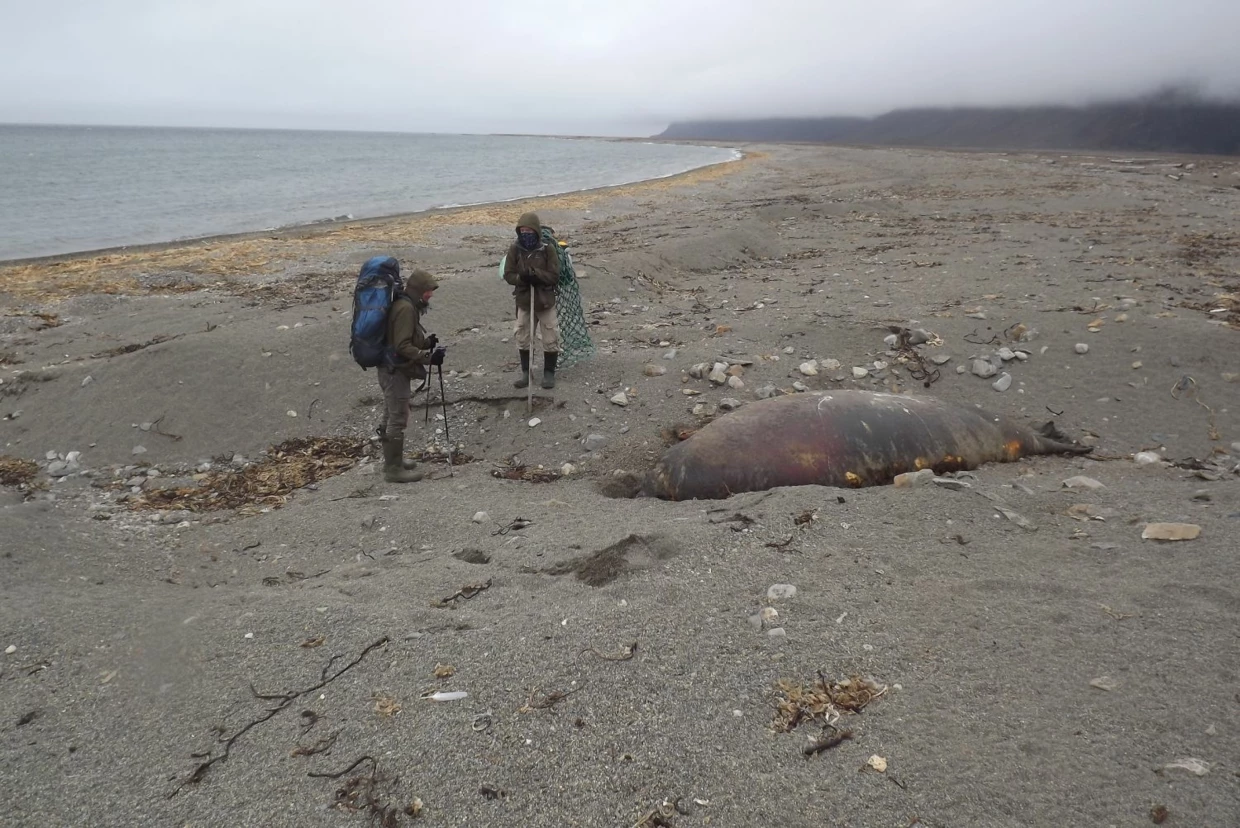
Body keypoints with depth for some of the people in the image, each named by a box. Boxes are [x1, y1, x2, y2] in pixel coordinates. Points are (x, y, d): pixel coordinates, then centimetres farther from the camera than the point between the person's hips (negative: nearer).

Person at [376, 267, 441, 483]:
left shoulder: (404, 305, 12)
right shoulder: (405, 308, -20)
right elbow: (402, 346, -25)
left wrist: (426, 342, 4)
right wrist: (427, 357, -26)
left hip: (392, 369, 11)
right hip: (396, 371, -11)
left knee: (391, 417, 19)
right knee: (398, 420, -5)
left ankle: (392, 460, 32)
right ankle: (394, 469, 2)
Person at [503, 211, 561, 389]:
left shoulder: (548, 249, -11)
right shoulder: (515, 249, -5)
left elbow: (554, 276, -14)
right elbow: (508, 275, -4)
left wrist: (535, 273, -28)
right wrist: (521, 277, -25)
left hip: (546, 301, -2)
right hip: (524, 302, 3)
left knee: (551, 339, 4)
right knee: (522, 339, 11)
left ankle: (549, 373, 20)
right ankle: (526, 372, 26)